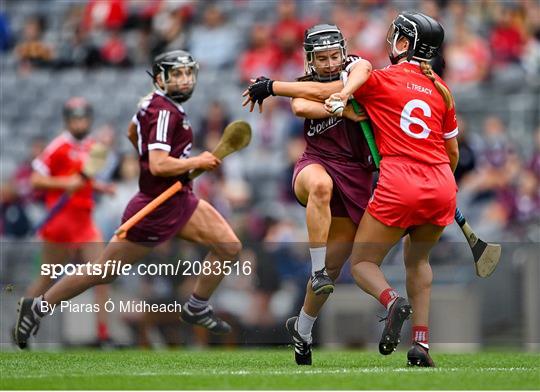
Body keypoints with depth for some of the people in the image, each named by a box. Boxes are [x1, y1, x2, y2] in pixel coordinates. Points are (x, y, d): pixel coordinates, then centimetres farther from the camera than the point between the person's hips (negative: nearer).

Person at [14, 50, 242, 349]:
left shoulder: (154, 102, 6)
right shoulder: (165, 111, -22)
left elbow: (132, 133, 25)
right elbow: (158, 165, -32)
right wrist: (198, 162, -19)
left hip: (180, 200, 9)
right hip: (155, 208, -9)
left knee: (229, 246, 1)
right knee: (103, 272, 1)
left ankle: (197, 308, 18)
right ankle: (38, 307, 15)